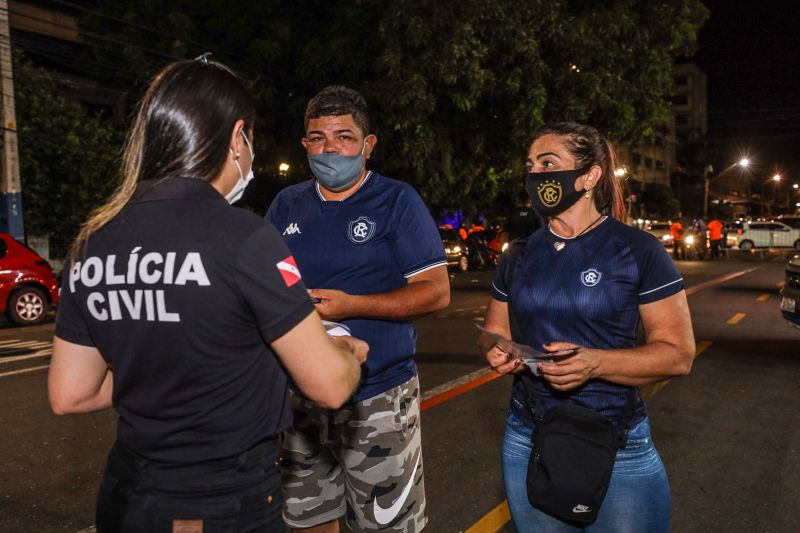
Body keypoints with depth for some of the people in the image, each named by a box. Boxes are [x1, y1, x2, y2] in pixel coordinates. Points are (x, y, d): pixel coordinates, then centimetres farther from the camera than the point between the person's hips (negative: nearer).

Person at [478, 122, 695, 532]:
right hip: (526, 441, 4)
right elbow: (494, 330, 14)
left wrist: (594, 363, -26)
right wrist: (497, 351, -10)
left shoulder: (638, 250, -8)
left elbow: (678, 352, -10)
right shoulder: (519, 254, 5)